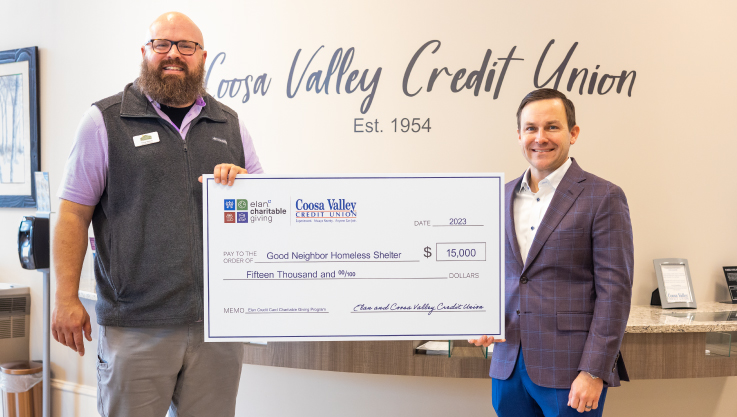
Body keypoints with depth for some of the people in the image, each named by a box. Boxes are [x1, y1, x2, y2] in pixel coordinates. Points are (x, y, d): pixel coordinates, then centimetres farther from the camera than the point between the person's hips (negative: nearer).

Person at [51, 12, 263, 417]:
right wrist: (66, 298, -6)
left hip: (219, 318, 4)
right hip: (136, 323, -3)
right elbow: (74, 214, 0)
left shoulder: (230, 124, 14)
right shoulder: (105, 120, 3)